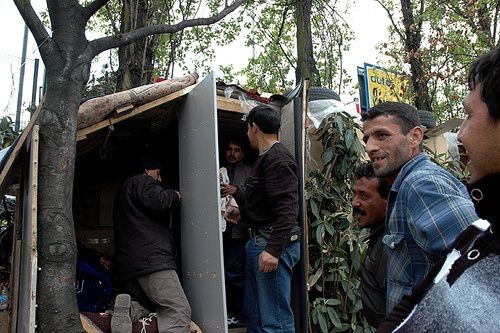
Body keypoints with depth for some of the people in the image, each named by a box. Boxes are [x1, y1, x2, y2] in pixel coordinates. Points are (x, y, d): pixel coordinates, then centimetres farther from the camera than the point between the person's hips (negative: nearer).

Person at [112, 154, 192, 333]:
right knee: (179, 311, -17)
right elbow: (158, 201, -15)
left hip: (127, 265, 10)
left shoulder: (123, 190, 33)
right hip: (151, 257, -10)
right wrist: (174, 195, 3)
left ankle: (127, 307, -7)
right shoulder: (141, 181, 4)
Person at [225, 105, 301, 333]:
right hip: (258, 240, 11)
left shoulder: (277, 159, -14)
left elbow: (286, 209, -23)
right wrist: (242, 214, 25)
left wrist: (273, 249, -27)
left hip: (274, 243, -11)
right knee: (253, 311, 17)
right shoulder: (264, 158, 18)